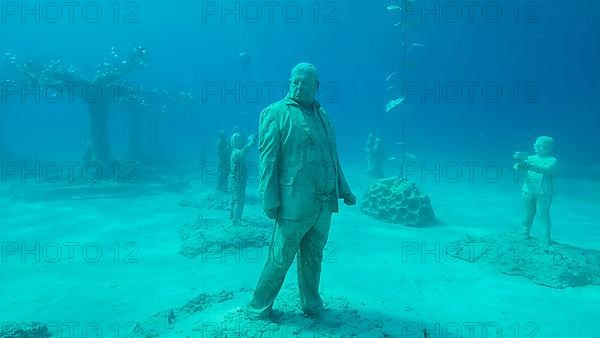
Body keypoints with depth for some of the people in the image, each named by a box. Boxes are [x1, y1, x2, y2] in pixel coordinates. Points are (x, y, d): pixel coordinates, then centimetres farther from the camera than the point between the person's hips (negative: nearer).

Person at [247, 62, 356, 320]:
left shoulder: (322, 115, 16)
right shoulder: (276, 113, -4)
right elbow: (267, 159, -9)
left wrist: (344, 189, 20)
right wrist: (270, 200, -15)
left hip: (325, 203, 6)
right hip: (295, 203, -5)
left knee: (313, 257, 16)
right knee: (280, 258, 3)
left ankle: (311, 305, 32)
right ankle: (258, 308, 21)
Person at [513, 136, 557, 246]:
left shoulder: (552, 160, 0)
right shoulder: (531, 158, 12)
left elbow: (545, 169, -21)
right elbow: (516, 167, 1)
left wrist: (529, 166, -35)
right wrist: (519, 160, -22)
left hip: (543, 193, -3)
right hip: (528, 191, 3)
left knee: (543, 215, -3)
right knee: (527, 215, 9)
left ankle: (546, 240, 8)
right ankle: (523, 236, 22)